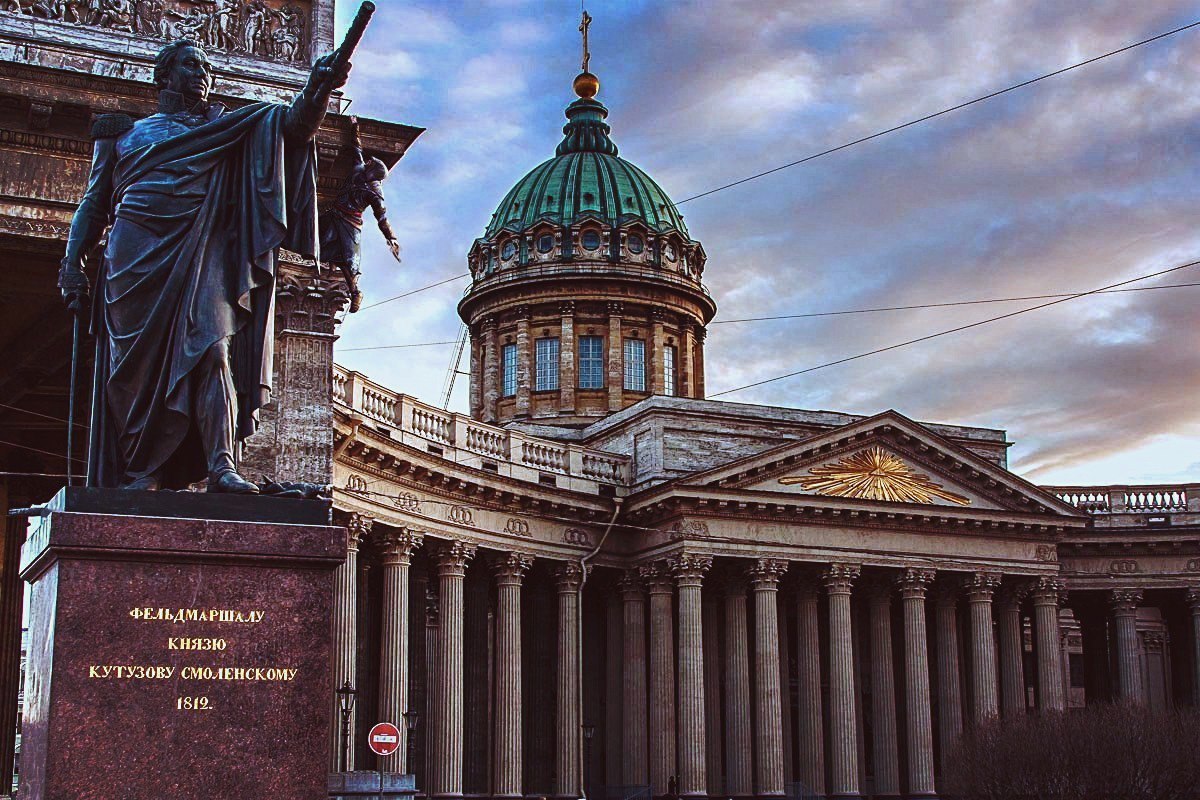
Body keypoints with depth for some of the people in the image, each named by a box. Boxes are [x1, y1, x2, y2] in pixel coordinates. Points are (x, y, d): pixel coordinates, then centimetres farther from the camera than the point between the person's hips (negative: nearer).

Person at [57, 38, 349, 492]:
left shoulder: (225, 128, 21)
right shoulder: (122, 132, 23)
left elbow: (293, 125, 5)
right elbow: (94, 205, 21)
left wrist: (318, 89, -16)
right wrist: (73, 261, 6)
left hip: (201, 251, -1)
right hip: (136, 252, 1)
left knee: (211, 344, -21)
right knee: (138, 361, -6)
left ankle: (221, 465, -31)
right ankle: (142, 472, -3)